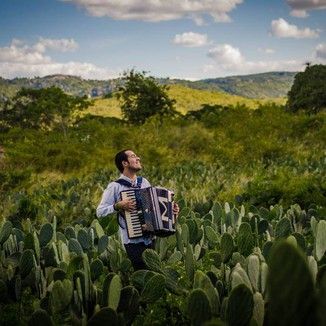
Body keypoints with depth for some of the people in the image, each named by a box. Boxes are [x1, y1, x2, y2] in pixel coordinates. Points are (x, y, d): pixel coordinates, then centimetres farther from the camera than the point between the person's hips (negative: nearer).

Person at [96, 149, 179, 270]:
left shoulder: (144, 182, 13)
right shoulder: (114, 186, -4)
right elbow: (100, 212, -8)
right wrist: (118, 206, -20)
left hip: (150, 239, 5)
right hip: (132, 241, -5)